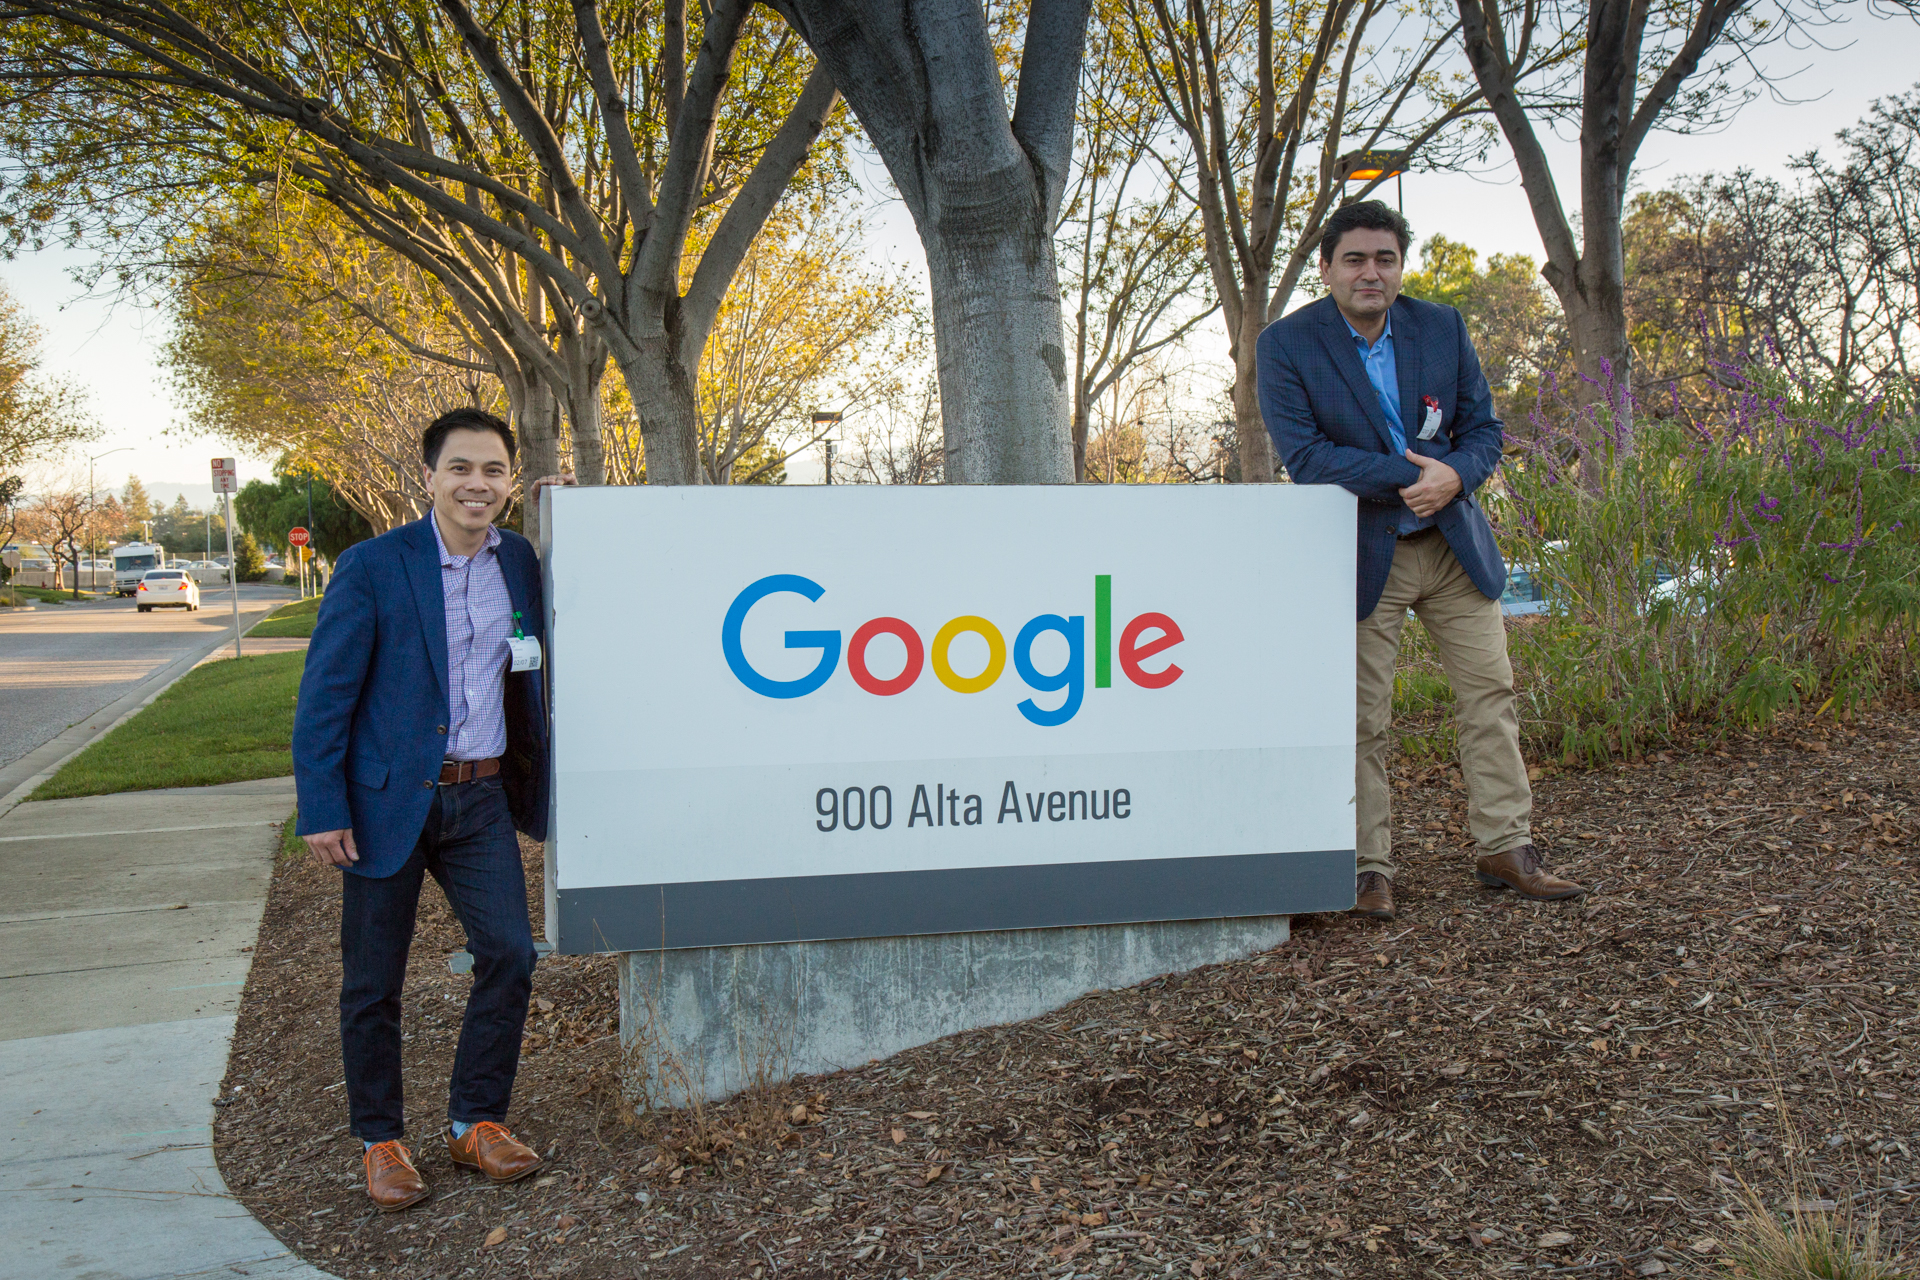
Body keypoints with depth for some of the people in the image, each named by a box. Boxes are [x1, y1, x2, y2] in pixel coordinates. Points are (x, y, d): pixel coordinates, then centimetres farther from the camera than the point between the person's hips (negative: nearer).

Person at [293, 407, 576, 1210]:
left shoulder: (520, 560, 5)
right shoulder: (372, 567, -9)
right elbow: (324, 697, -9)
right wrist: (323, 812, -13)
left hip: (482, 797, 4)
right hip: (390, 799, -4)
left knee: (509, 954, 0)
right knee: (373, 982, 7)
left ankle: (476, 1123, 18)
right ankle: (380, 1141, 23)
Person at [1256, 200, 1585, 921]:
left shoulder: (1443, 328, 4)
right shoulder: (1285, 345, -8)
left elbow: (1484, 427, 7)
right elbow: (1304, 456, -16)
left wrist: (1454, 475, -17)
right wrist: (1413, 473, -20)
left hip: (1456, 544, 4)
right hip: (1362, 556, -4)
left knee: (1490, 693, 6)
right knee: (1361, 718, 0)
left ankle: (1504, 849, 17)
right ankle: (1368, 866, 11)